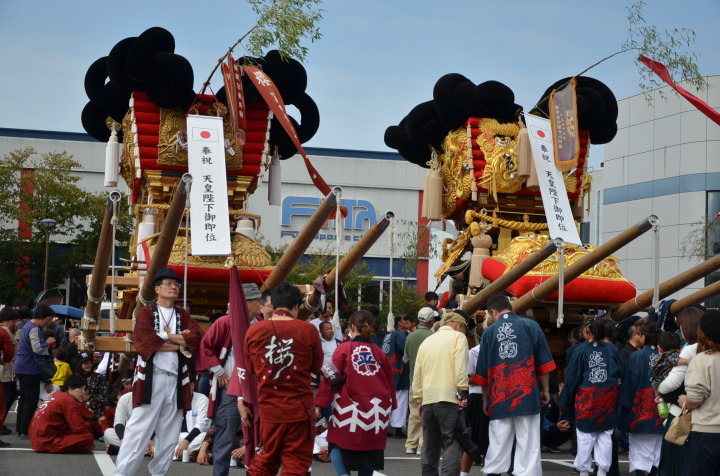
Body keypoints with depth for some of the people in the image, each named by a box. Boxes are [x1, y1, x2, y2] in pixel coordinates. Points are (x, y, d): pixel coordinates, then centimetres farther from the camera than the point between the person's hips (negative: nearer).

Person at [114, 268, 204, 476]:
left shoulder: (183, 316, 17)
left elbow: (196, 339, -1)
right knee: (139, 429, -9)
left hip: (176, 381, 5)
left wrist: (167, 337, -9)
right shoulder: (145, 313, 5)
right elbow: (146, 342, -13)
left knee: (169, 435, 7)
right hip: (151, 379, -5)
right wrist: (180, 342, -6)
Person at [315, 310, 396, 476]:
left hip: (350, 410, -4)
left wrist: (320, 404, -7)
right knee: (369, 448, 14)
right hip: (375, 413, 4)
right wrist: (390, 405, 24)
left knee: (337, 444, 11)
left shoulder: (344, 349, -5)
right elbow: (389, 380, 12)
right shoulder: (378, 352, 7)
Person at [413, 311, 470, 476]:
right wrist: (464, 393, -10)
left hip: (428, 400, 6)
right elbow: (461, 368, -10)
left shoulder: (427, 341, 20)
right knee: (452, 446, -7)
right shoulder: (458, 337, 3)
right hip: (449, 398, -6)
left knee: (430, 447, 12)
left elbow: (417, 374, 18)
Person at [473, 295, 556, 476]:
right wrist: (545, 390, 11)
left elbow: (483, 371, 10)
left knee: (498, 442, 9)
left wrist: (485, 399, 19)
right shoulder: (530, 326, 1)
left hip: (499, 397, 2)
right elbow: (543, 363, 2)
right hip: (527, 395, -2)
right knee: (528, 441, 0)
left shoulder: (489, 332, 5)